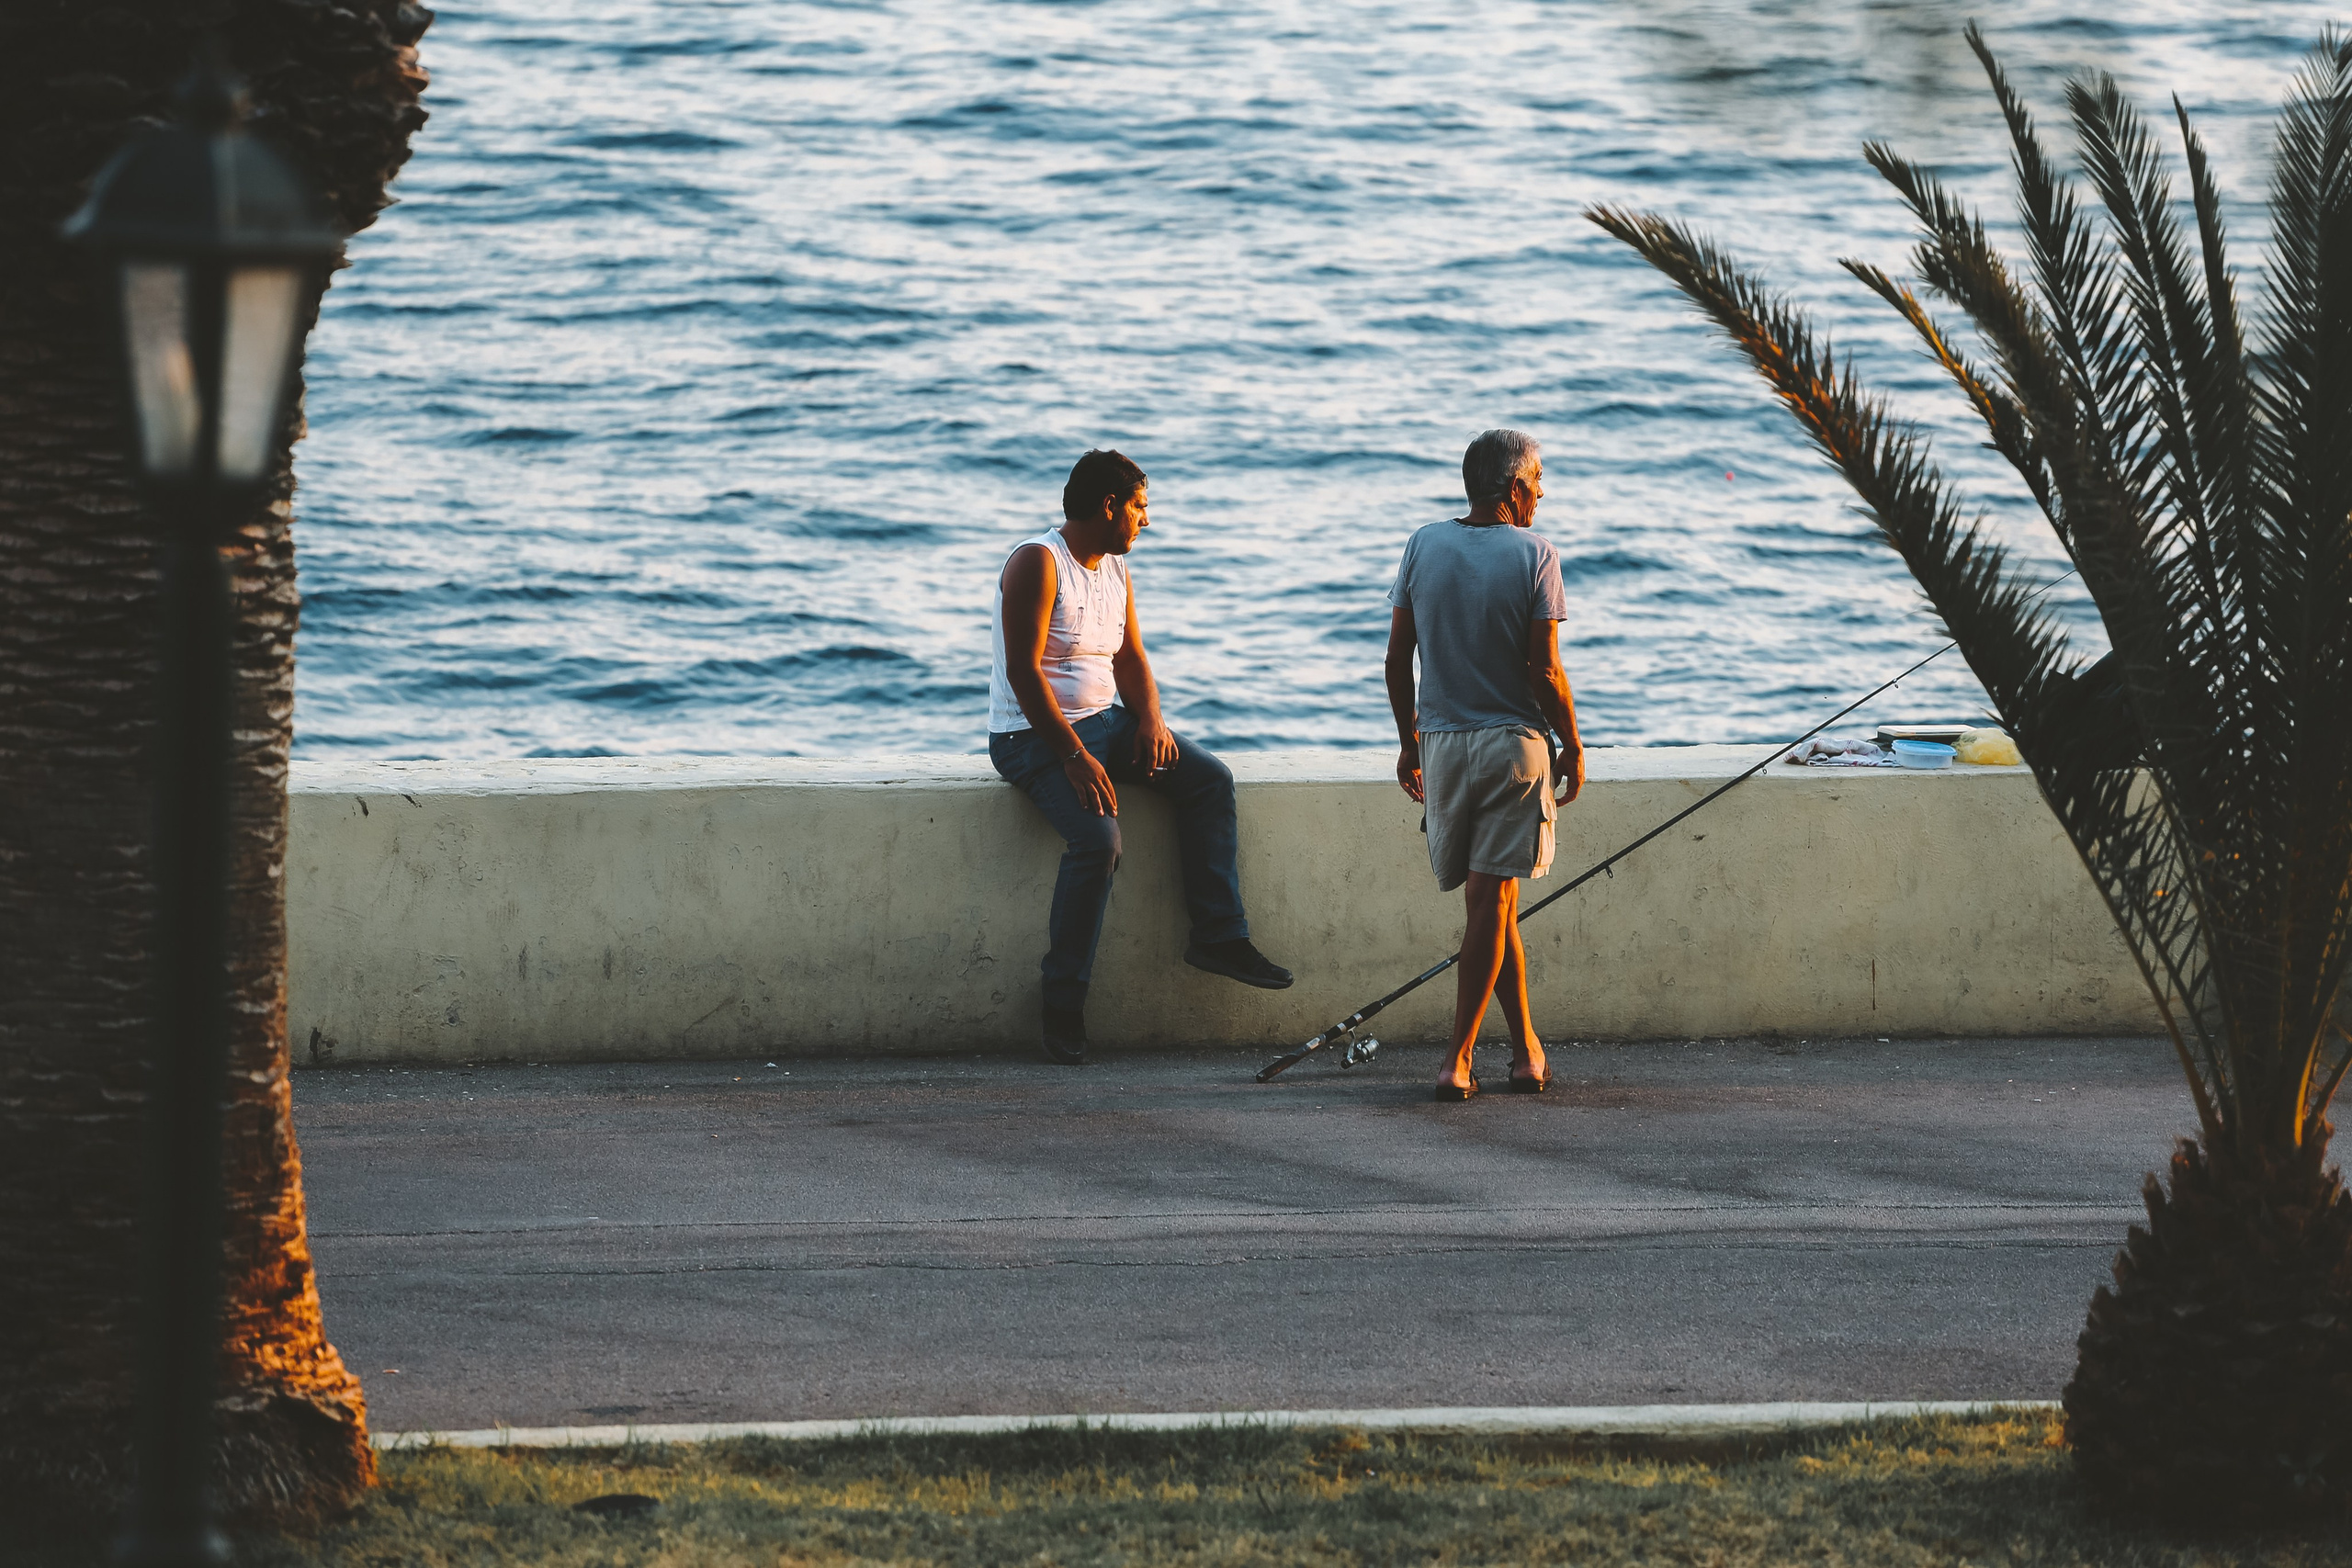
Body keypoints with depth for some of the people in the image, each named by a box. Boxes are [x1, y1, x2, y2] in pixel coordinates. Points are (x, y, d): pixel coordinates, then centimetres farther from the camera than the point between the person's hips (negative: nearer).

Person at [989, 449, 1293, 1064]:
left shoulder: (1115, 570, 13)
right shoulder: (1038, 564, -15)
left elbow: (1130, 660, 15)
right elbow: (1024, 670, -22)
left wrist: (1151, 720, -7)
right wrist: (1073, 756, -27)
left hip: (1105, 719, 9)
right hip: (1035, 734, -9)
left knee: (1210, 779, -6)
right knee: (1097, 838, -30)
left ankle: (1218, 938, -3)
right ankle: (1063, 1006, -22)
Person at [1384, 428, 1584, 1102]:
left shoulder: (1424, 546, 2)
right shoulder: (1533, 555, -9)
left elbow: (1398, 660, 4)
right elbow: (1545, 672, -12)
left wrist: (1409, 740, 15)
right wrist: (1572, 745, 2)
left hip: (1442, 743, 4)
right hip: (1512, 741, -4)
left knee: (1490, 899, 14)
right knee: (1491, 901, -1)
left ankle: (1526, 1047, 19)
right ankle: (1459, 1058, -5)